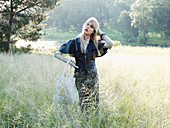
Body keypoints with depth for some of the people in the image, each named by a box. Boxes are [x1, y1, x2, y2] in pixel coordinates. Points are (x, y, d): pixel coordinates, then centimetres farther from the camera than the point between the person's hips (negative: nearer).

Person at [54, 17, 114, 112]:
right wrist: (69, 61, -3)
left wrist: (101, 33, -1)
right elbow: (57, 54, 8)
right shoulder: (74, 42, 3)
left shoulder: (95, 43, 7)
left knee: (94, 104, -2)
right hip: (80, 76, -1)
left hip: (93, 76, 1)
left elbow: (110, 44, -11)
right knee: (85, 105, -8)